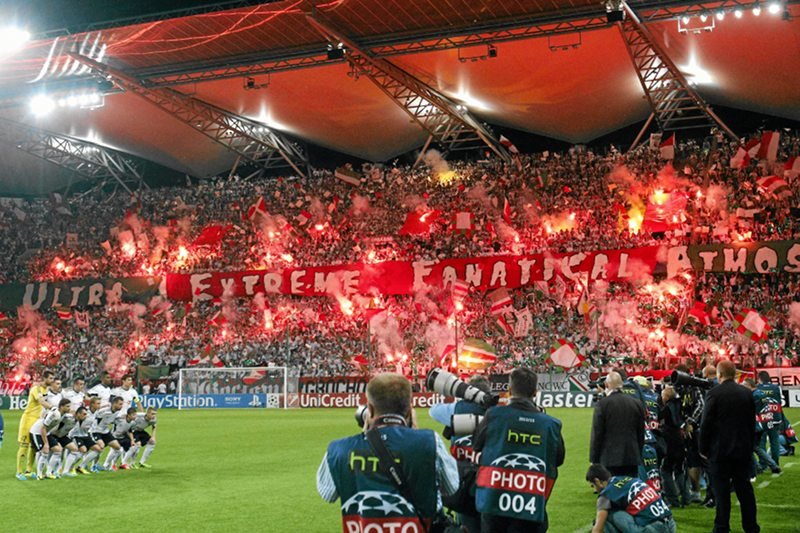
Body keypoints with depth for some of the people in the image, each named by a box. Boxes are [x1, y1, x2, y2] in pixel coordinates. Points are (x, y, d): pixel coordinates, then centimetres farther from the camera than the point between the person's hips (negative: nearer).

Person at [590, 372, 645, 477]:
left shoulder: (602, 404, -9)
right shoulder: (637, 404, 6)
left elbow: (596, 434, -8)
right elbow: (641, 433, 11)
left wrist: (594, 460, 0)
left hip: (609, 459, -4)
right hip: (632, 458, 4)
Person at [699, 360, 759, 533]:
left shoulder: (714, 393, -11)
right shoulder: (747, 393, 4)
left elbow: (705, 423, -12)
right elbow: (752, 423, 11)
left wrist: (703, 448, -3)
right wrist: (750, 446, 18)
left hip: (720, 449, -5)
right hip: (743, 449, 5)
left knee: (721, 490, 0)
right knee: (744, 488, 11)